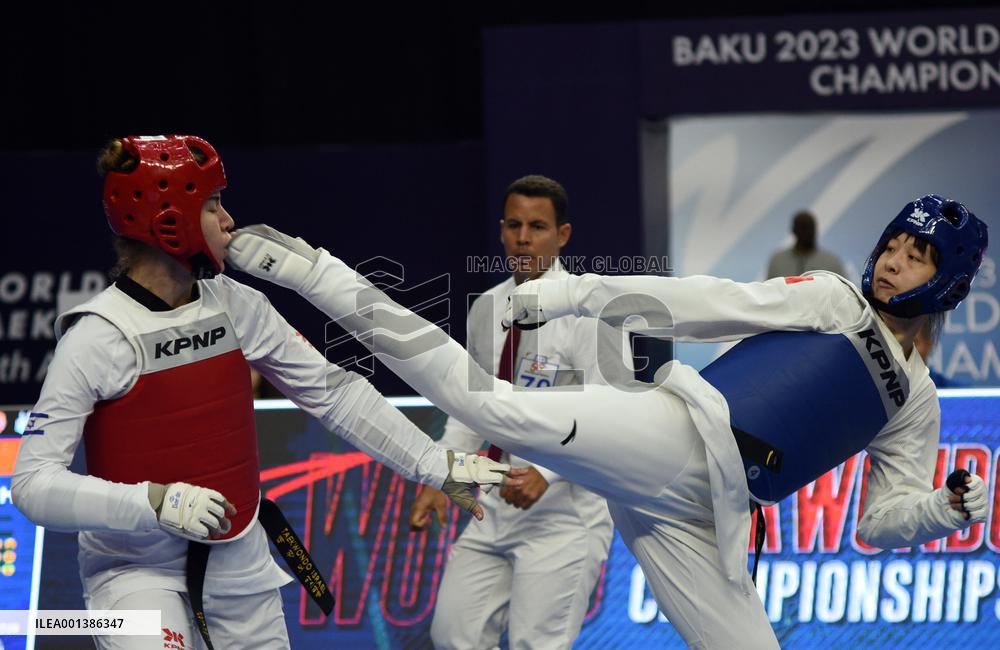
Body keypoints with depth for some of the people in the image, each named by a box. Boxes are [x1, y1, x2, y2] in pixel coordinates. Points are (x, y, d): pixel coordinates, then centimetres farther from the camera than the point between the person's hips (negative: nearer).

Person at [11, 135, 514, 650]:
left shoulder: (237, 307, 0)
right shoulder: (97, 337, -17)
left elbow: (334, 394, 9)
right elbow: (33, 483, -21)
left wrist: (437, 467, 6)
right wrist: (154, 503, -32)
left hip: (239, 561, 6)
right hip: (135, 565, -6)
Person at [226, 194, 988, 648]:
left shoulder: (914, 403, 19)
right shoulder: (829, 299, 9)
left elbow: (882, 520, 19)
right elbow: (705, 303, 1)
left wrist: (946, 512, -3)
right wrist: (575, 292, -7)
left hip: (697, 518, 4)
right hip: (670, 438, -4)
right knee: (499, 406, -24)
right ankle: (318, 275, -21)